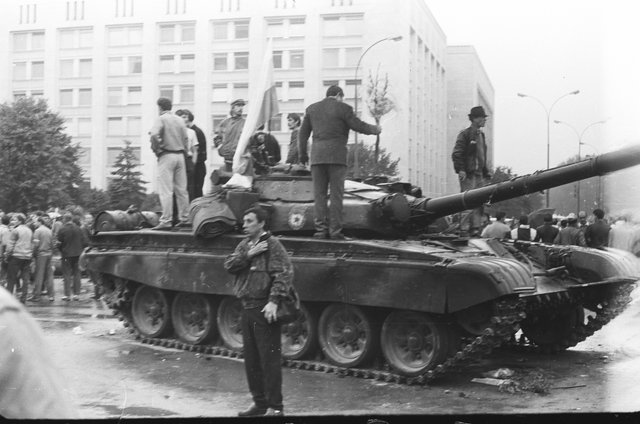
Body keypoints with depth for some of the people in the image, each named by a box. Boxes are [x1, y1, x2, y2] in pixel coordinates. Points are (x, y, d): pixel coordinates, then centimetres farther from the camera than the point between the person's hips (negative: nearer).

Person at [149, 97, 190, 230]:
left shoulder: (161, 119, -6)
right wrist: (182, 151, 15)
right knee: (181, 189, 11)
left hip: (166, 155, -6)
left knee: (166, 190, -7)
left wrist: (156, 149, -8)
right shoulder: (180, 120, 12)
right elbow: (185, 139, 10)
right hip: (180, 155, 6)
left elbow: (154, 135, -21)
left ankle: (166, 221, -10)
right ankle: (184, 218, 15)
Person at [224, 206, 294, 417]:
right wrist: (248, 254, -12)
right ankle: (259, 402, 25)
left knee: (269, 359, -4)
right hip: (247, 307, 8)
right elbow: (229, 265, 2)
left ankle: (275, 406, 3)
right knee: (251, 359, 13)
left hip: (264, 308, -8)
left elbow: (284, 274, -16)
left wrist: (274, 301, -24)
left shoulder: (272, 244, -8)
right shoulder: (244, 245, 15)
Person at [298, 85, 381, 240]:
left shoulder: (312, 108, 14)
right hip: (336, 156, -3)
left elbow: (303, 133, 14)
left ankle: (321, 229, -1)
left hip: (317, 156, 3)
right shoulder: (343, 108, 0)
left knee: (319, 194, 4)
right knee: (336, 194, -1)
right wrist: (375, 129, 17)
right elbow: (359, 126, 0)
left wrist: (302, 154, 22)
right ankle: (335, 231, -4)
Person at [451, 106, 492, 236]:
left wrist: (486, 173, 20)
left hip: (479, 175, 8)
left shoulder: (481, 135, 19)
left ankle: (475, 229, 6)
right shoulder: (465, 134, -6)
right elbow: (456, 154, -11)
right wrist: (460, 170, -21)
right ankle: (463, 228, -8)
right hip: (468, 175, -8)